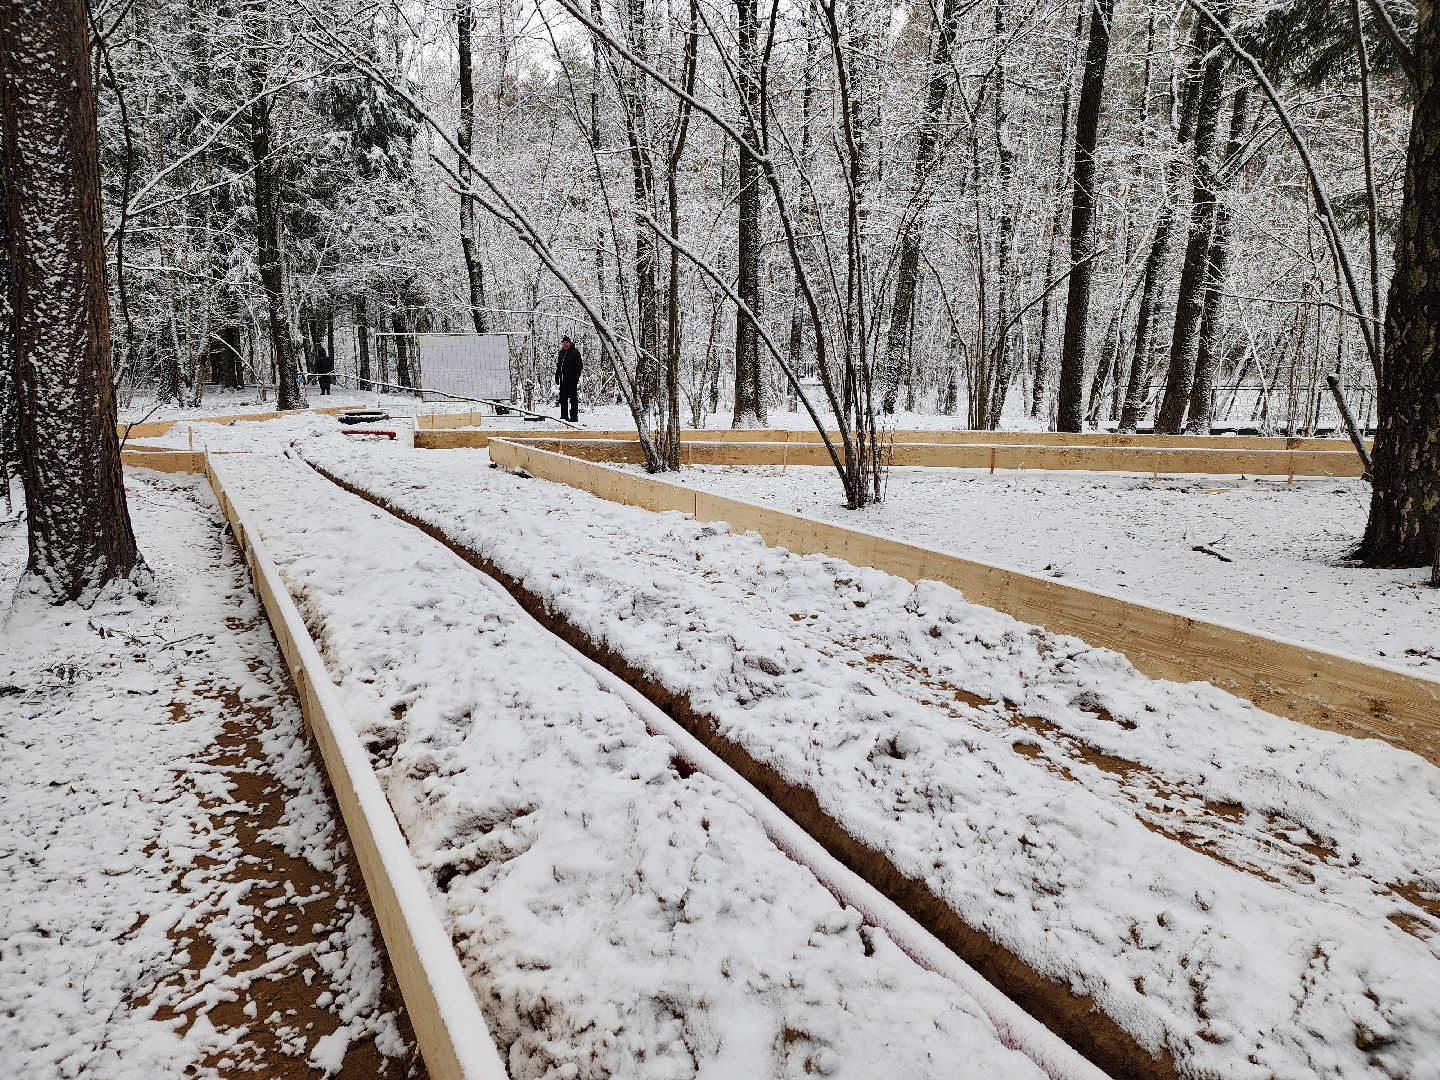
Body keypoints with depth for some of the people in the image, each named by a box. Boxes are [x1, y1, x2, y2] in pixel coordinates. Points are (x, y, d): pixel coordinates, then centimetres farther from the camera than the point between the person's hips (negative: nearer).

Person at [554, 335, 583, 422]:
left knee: (573, 398, -6)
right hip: (563, 380, 7)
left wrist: (576, 377, -15)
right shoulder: (561, 352, 15)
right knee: (563, 398, 11)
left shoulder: (575, 352, -4)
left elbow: (579, 365, -7)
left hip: (572, 380, -7)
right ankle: (564, 416, 19)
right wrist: (557, 376, 17)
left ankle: (574, 416, -5)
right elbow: (558, 365, 23)